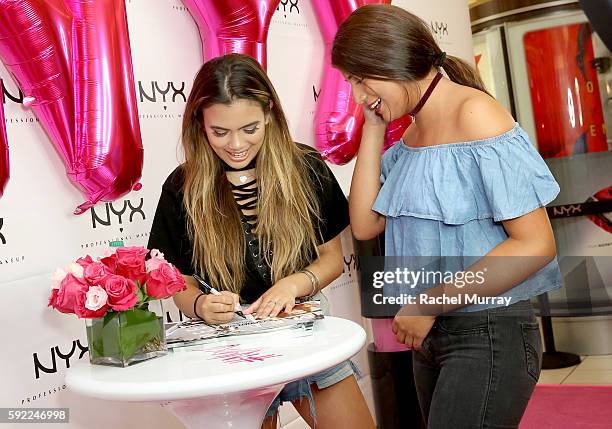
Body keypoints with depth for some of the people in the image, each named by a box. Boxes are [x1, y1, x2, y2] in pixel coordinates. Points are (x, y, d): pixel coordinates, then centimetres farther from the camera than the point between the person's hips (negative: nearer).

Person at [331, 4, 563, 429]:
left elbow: (536, 244, -19)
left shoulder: (474, 114, -14)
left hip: (489, 335, -8)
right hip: (431, 335, 8)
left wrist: (430, 302, -18)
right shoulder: (411, 136, 10)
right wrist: (373, 129, 1)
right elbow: (365, 225, 4)